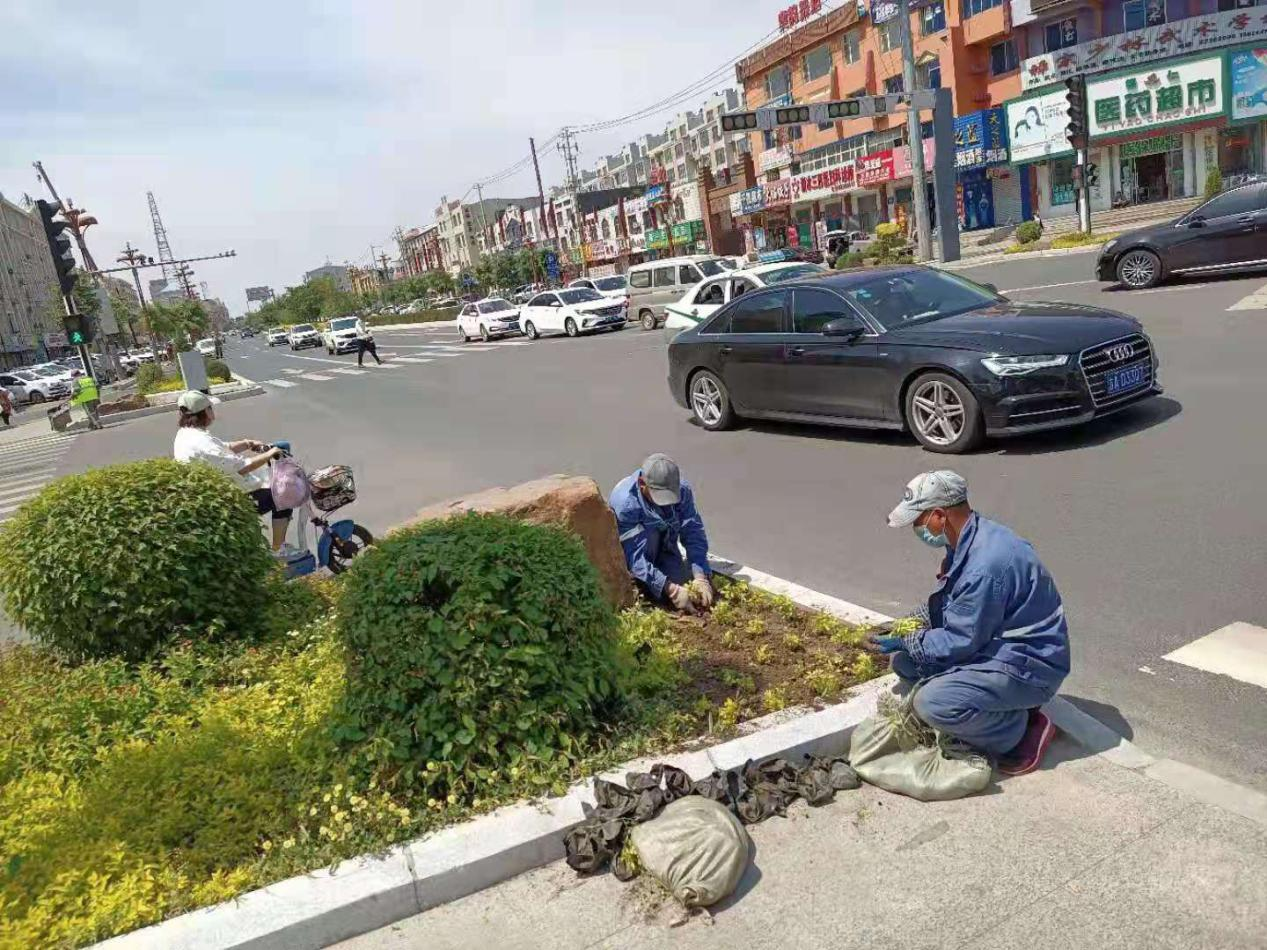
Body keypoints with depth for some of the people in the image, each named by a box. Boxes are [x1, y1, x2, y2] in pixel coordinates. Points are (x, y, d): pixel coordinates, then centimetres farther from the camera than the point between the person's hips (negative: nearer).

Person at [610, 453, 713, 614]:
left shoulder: (682, 489, -22)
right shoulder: (624, 503, -36)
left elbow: (694, 534, -21)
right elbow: (634, 557, -37)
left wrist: (700, 577, -34)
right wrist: (670, 589, -41)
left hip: (663, 546, 4)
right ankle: (639, 584, -13)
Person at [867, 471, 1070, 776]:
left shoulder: (984, 565, -30)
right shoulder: (968, 540, 1)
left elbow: (961, 642, -22)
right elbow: (949, 609, 14)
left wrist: (903, 643, -10)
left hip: (1029, 666, -10)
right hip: (994, 643, 10)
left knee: (932, 704, -27)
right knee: (904, 661, 5)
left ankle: (1021, 731, -3)